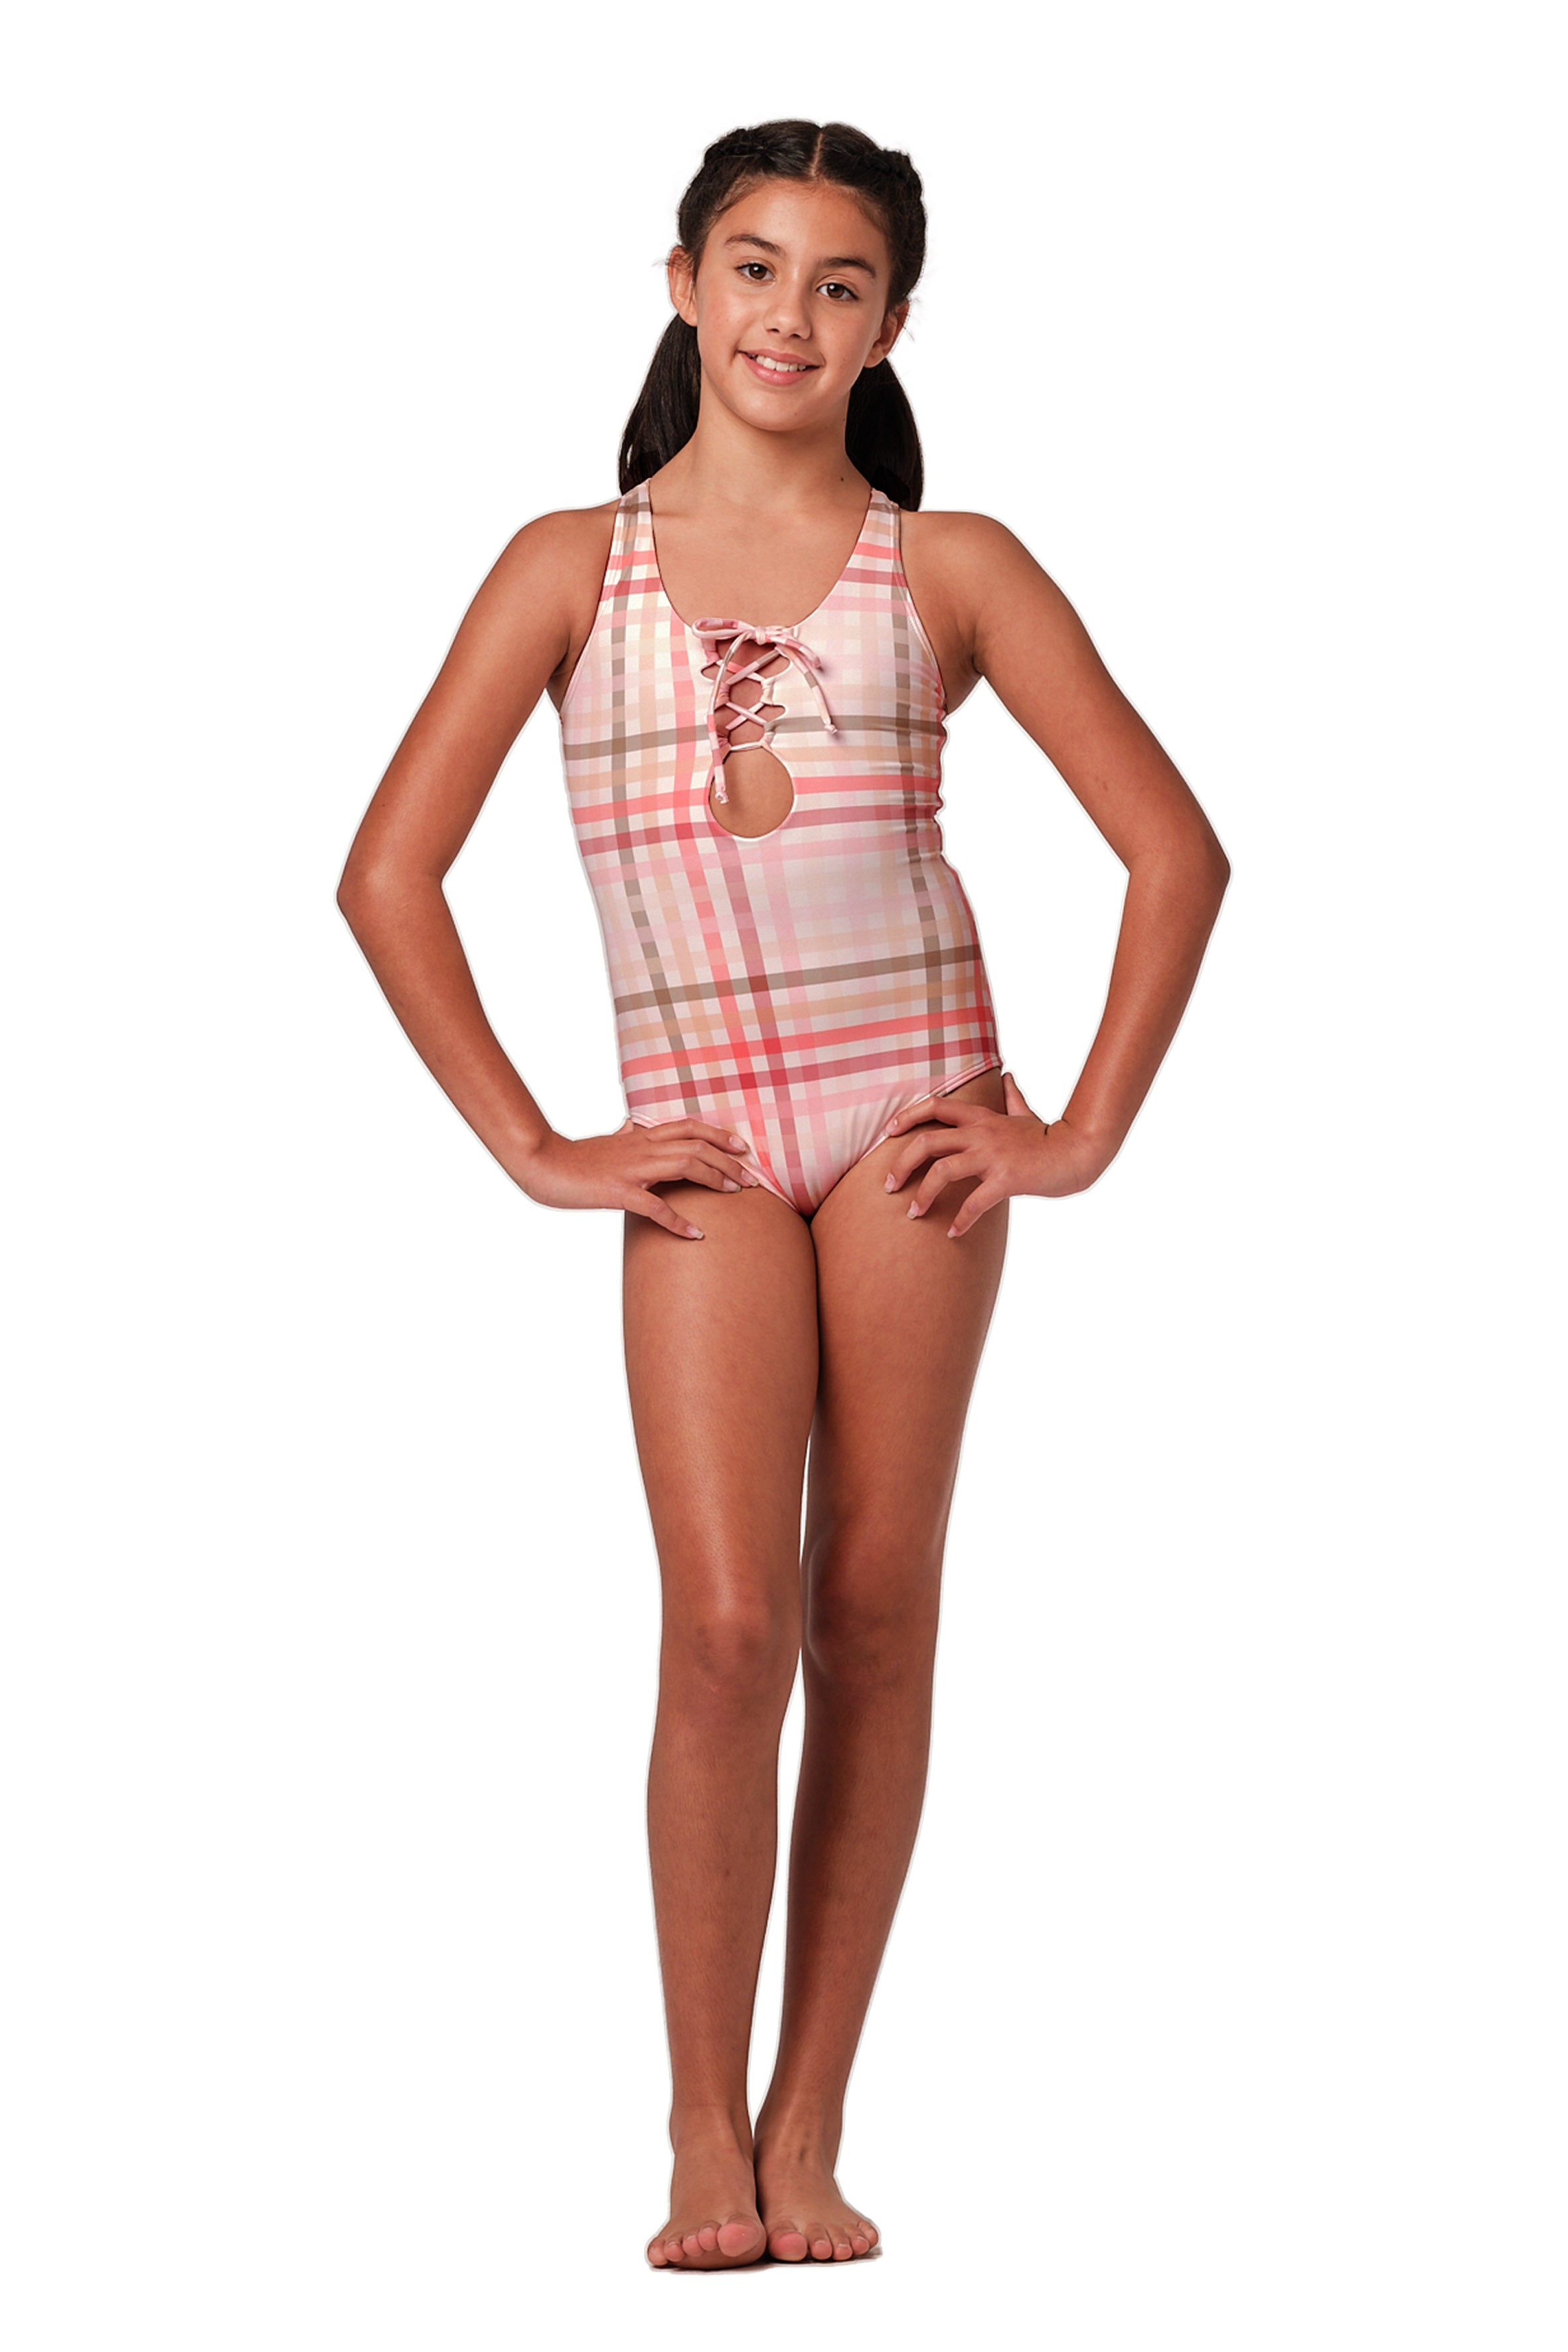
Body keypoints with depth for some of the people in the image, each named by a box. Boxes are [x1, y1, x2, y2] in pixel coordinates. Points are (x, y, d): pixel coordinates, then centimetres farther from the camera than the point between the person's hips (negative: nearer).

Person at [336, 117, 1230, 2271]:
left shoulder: (949, 572, 5)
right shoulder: (572, 566, 6)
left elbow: (1174, 847, 5)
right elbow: (390, 877, 4)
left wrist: (1083, 1132, 0)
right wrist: (534, 1147, 0)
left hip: (912, 1116, 1)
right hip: (703, 1145, 0)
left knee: (877, 1618, 2)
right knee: (730, 1626, -12)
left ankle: (810, 2126, 10)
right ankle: (703, 2131, 0)